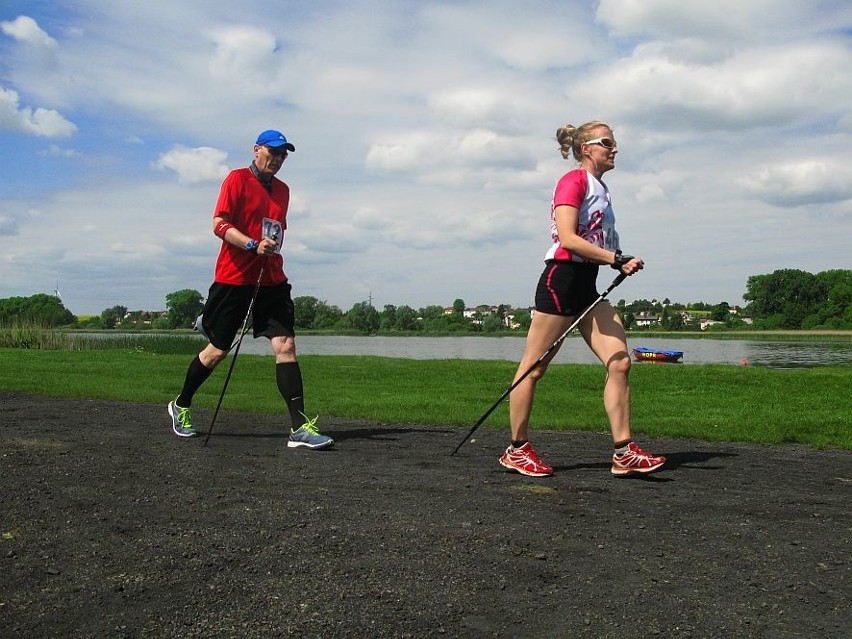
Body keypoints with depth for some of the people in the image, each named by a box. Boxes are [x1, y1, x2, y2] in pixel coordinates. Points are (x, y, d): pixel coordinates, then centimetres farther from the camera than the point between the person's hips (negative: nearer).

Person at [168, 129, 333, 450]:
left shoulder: (282, 190, 16)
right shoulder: (237, 179, -3)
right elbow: (219, 225, -11)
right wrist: (253, 245, -23)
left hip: (271, 280, 5)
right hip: (233, 278, -5)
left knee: (286, 345, -9)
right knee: (218, 350, 5)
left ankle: (300, 427, -11)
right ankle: (181, 406, 30)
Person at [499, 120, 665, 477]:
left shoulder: (600, 189, 20)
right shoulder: (573, 181, -8)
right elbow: (568, 238, -19)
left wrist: (622, 263, 7)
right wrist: (616, 258, -19)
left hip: (588, 286, 9)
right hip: (561, 280, -9)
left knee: (620, 363, -2)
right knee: (533, 368, 0)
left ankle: (624, 452, 2)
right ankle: (517, 450, 11)